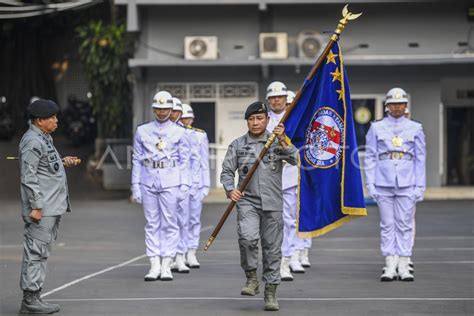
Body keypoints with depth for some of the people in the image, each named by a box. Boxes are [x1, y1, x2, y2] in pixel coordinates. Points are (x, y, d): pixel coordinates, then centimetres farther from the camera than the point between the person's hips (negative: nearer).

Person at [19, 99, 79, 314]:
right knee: (36, 253, -7)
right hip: (41, 209, -10)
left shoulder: (44, 138, 16)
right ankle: (30, 300, -5)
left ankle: (33, 297, 16)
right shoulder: (32, 142, -15)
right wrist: (35, 206, -20)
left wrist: (62, 162, 11)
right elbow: (28, 177, -19)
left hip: (52, 207, 10)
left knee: (40, 253, 12)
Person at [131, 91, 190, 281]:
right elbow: (137, 160, 9)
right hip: (148, 182, 1)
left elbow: (184, 161, 4)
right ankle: (154, 266, 6)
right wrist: (135, 185, 3)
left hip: (171, 182, -1)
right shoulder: (142, 131, 9)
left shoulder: (178, 132, 5)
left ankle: (166, 266, 4)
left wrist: (184, 186, -3)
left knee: (169, 224, 0)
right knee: (152, 224, 3)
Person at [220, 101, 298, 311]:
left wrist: (283, 142, -22)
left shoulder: (278, 141, 5)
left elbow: (294, 159, -8)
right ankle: (251, 278, -6)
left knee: (272, 248, 3)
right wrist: (230, 190, -11)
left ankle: (271, 293, 13)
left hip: (272, 203, 1)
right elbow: (227, 171, 7)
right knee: (247, 237, -25)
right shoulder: (238, 145, 6)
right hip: (247, 201, -1)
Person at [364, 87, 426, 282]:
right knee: (387, 225, 1)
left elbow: (420, 159, 7)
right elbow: (370, 158, 6)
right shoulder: (376, 128, 6)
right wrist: (370, 184, -1)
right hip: (383, 184, 0)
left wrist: (420, 186, 1)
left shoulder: (415, 128, 7)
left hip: (407, 184, 0)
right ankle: (390, 267, 5)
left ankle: (404, 267, 4)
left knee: (405, 224, 0)